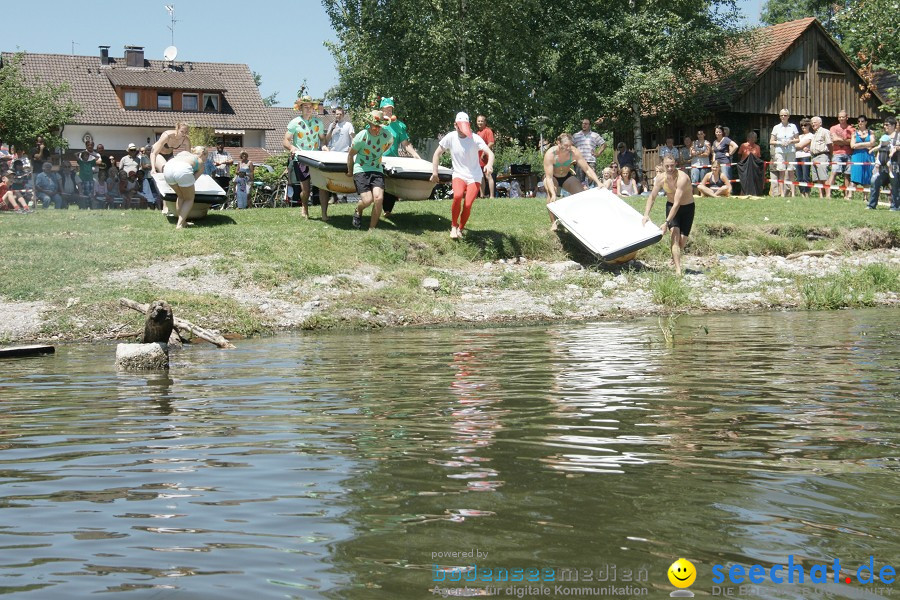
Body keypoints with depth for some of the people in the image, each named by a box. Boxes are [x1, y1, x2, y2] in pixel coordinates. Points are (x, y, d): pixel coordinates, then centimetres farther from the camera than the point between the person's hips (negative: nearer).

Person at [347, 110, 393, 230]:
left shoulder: (387, 134, -5)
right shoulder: (361, 136, -13)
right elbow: (350, 155, 2)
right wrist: (350, 171, 11)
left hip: (377, 170, 3)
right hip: (361, 170, -3)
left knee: (379, 198, -19)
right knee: (367, 200, -15)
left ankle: (372, 229, -3)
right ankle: (358, 211, 24)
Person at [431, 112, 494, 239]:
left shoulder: (475, 138, -11)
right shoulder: (450, 137, -5)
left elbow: (490, 153, -19)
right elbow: (437, 153, 5)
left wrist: (489, 164, -41)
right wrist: (434, 172, -1)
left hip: (474, 177, 0)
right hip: (459, 175, 0)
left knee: (468, 204, -16)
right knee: (458, 195, -29)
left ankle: (460, 229, 12)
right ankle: (453, 226, -9)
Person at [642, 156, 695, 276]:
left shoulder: (682, 178, -31)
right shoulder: (660, 179, -13)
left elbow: (677, 204, -33)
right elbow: (652, 197, 3)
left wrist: (666, 222, -36)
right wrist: (646, 215, -7)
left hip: (687, 207, -3)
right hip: (671, 206, 3)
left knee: (682, 239, -5)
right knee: (675, 234, -18)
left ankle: (676, 257, 31)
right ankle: (678, 270, -25)